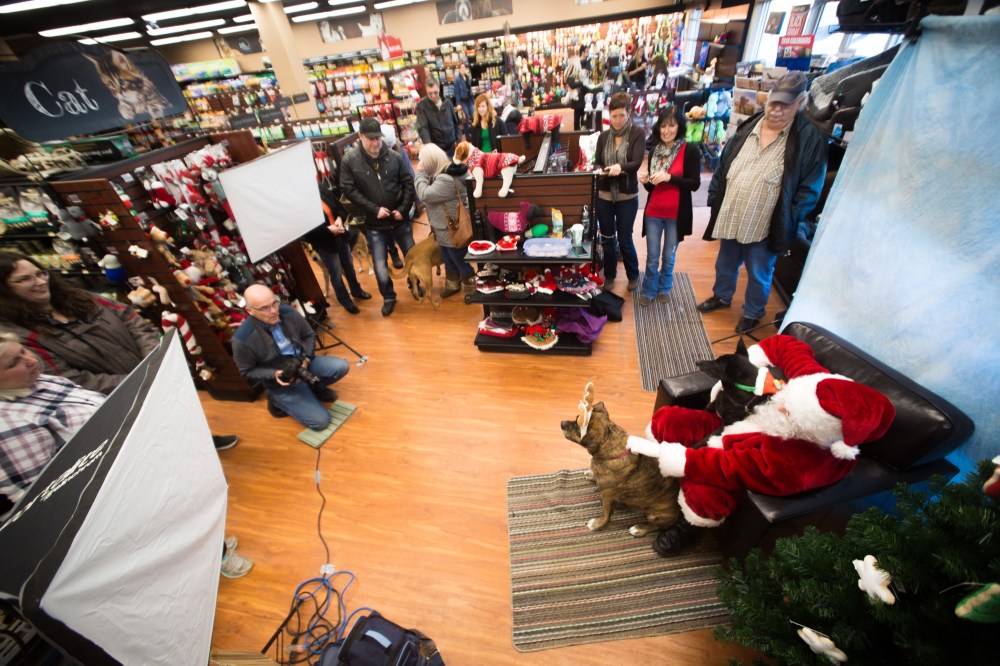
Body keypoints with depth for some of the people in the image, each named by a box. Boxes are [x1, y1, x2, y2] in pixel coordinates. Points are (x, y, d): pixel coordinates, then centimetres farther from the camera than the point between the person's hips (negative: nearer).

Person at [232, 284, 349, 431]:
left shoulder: (288, 312, -15)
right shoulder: (243, 339, -24)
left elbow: (309, 336, 1)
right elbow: (247, 371, -8)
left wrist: (306, 359, -15)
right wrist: (274, 374, -24)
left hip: (303, 363, 4)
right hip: (281, 382, -4)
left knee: (341, 366, -19)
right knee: (320, 421, -12)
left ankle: (313, 386, 11)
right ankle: (277, 399, 13)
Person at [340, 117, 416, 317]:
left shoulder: (394, 156, -4)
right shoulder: (349, 161, -7)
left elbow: (408, 183, -1)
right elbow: (349, 190, -9)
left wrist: (403, 209, -11)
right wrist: (375, 209, -17)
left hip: (400, 219, 1)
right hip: (374, 224, -1)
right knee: (380, 265, 2)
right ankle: (388, 297, 24)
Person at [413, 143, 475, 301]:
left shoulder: (447, 179, -29)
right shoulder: (446, 170, 5)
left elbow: (425, 194, -27)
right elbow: (431, 192, 11)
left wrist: (420, 173, -16)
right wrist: (424, 174, -1)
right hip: (445, 229, 10)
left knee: (460, 261, 8)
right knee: (449, 260, 24)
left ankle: (471, 289, 28)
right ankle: (453, 285, 44)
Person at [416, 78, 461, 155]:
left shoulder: (446, 102, 6)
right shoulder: (421, 105, -6)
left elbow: (457, 123, 14)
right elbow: (422, 128, -15)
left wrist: (459, 140, 4)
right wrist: (429, 146, -31)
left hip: (452, 146, 4)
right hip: (436, 149, -4)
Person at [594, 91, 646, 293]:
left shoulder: (637, 134, -6)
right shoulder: (603, 136, 6)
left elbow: (637, 162, -17)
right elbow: (596, 162, 6)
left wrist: (620, 167, -37)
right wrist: (600, 170, -18)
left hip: (627, 196, -3)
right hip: (604, 195, 3)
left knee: (625, 239, 3)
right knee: (607, 238, 11)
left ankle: (633, 275, 26)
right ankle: (609, 275, 30)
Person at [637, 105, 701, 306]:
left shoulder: (690, 151, -8)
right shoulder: (654, 150, 6)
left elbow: (695, 184, -11)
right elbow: (651, 187, 10)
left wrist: (669, 177, -21)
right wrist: (646, 181, -12)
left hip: (676, 214, -3)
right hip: (653, 213, 3)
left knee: (669, 256, 12)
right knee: (652, 257, 8)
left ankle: (664, 289, 31)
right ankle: (648, 291, 23)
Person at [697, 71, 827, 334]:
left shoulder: (810, 138, -9)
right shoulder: (748, 127, 3)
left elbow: (809, 188, -9)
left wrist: (789, 222, -15)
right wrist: (714, 198, 6)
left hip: (764, 227, -4)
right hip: (729, 217, 4)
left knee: (759, 274, 13)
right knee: (725, 263, 22)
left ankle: (752, 313, 34)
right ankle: (722, 296, 46)